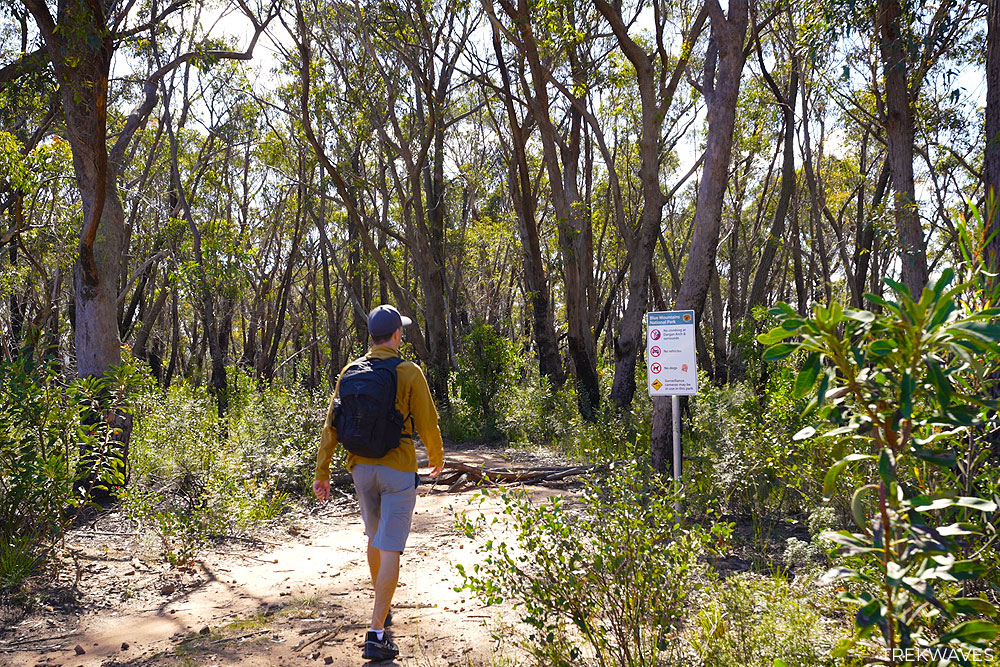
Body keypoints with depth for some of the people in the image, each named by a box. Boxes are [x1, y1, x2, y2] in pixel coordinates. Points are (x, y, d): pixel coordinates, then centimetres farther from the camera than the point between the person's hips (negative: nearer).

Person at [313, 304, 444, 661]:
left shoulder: (350, 371, 1)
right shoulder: (409, 373, -11)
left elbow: (331, 424, 0)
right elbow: (427, 424, -8)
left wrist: (322, 473, 6)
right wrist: (437, 457, 12)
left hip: (361, 468, 5)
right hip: (398, 470, -5)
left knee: (375, 535, 25)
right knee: (389, 551, -3)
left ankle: (382, 609, 42)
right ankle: (376, 635, -6)